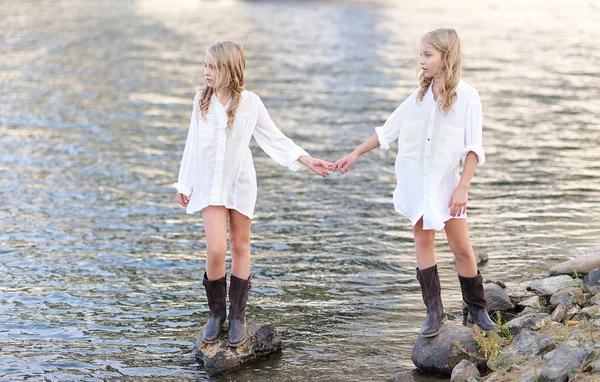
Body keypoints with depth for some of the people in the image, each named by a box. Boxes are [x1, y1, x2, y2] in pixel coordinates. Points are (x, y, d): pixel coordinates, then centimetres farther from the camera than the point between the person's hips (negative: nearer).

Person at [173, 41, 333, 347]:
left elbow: (275, 139, -1)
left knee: (240, 247, 6)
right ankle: (216, 312, 9)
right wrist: (184, 184, 10)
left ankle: (237, 316, 16)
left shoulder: (249, 103, -6)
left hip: (240, 183, -1)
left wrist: (309, 162, -8)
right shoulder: (201, 101, 0)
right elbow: (193, 145, 7)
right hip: (210, 184, 1)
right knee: (215, 250, -10)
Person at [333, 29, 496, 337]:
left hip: (446, 182, -4)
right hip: (416, 181, 4)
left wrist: (463, 187, -16)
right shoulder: (420, 96, 3)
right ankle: (434, 311, 8)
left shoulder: (466, 97, -9)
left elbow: (473, 149, -11)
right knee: (423, 240, 2)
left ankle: (477, 310, 13)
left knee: (462, 247, -2)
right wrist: (355, 154, 9)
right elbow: (387, 131, 10)